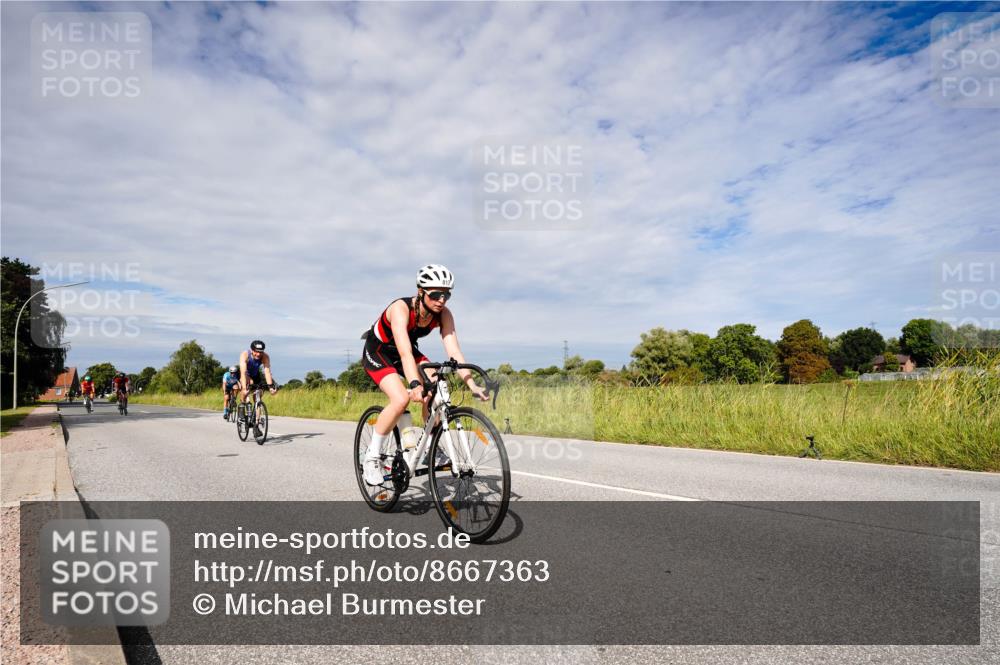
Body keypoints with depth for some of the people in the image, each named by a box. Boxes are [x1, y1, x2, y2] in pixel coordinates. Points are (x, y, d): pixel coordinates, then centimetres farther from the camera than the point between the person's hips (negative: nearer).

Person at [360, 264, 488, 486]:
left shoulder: (443, 314, -19)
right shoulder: (401, 308, -35)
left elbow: (454, 351, -25)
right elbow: (405, 353, -46)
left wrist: (472, 385, -35)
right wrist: (414, 384, -60)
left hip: (405, 351, 5)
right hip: (377, 352, -5)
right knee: (401, 399, -28)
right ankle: (372, 456, -8)